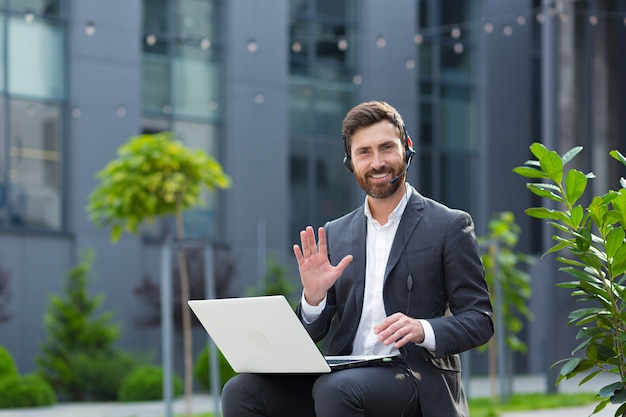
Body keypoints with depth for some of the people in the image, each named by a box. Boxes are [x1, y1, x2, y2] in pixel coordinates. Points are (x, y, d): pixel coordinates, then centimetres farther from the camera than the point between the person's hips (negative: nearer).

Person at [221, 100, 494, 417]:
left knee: (336, 389, -36)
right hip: (346, 374, 4)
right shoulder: (334, 235, 17)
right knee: (241, 390, -21)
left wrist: (422, 330, -19)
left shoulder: (449, 226, 4)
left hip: (418, 379, -4)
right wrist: (313, 296, -7)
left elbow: (480, 320, 0)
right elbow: (312, 334, 16)